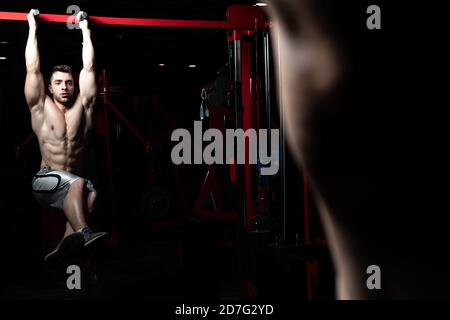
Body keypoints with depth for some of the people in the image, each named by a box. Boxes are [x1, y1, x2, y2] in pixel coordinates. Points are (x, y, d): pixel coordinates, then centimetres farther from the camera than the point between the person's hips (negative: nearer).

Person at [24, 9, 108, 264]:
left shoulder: (83, 107, 10)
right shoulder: (41, 108, 5)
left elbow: (88, 68, 9)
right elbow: (33, 69, 1)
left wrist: (85, 30, 15)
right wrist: (33, 28, 6)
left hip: (72, 186, 3)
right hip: (46, 182, -2)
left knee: (90, 194, -34)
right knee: (78, 183, -36)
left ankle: (66, 245, -35)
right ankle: (83, 233, -50)